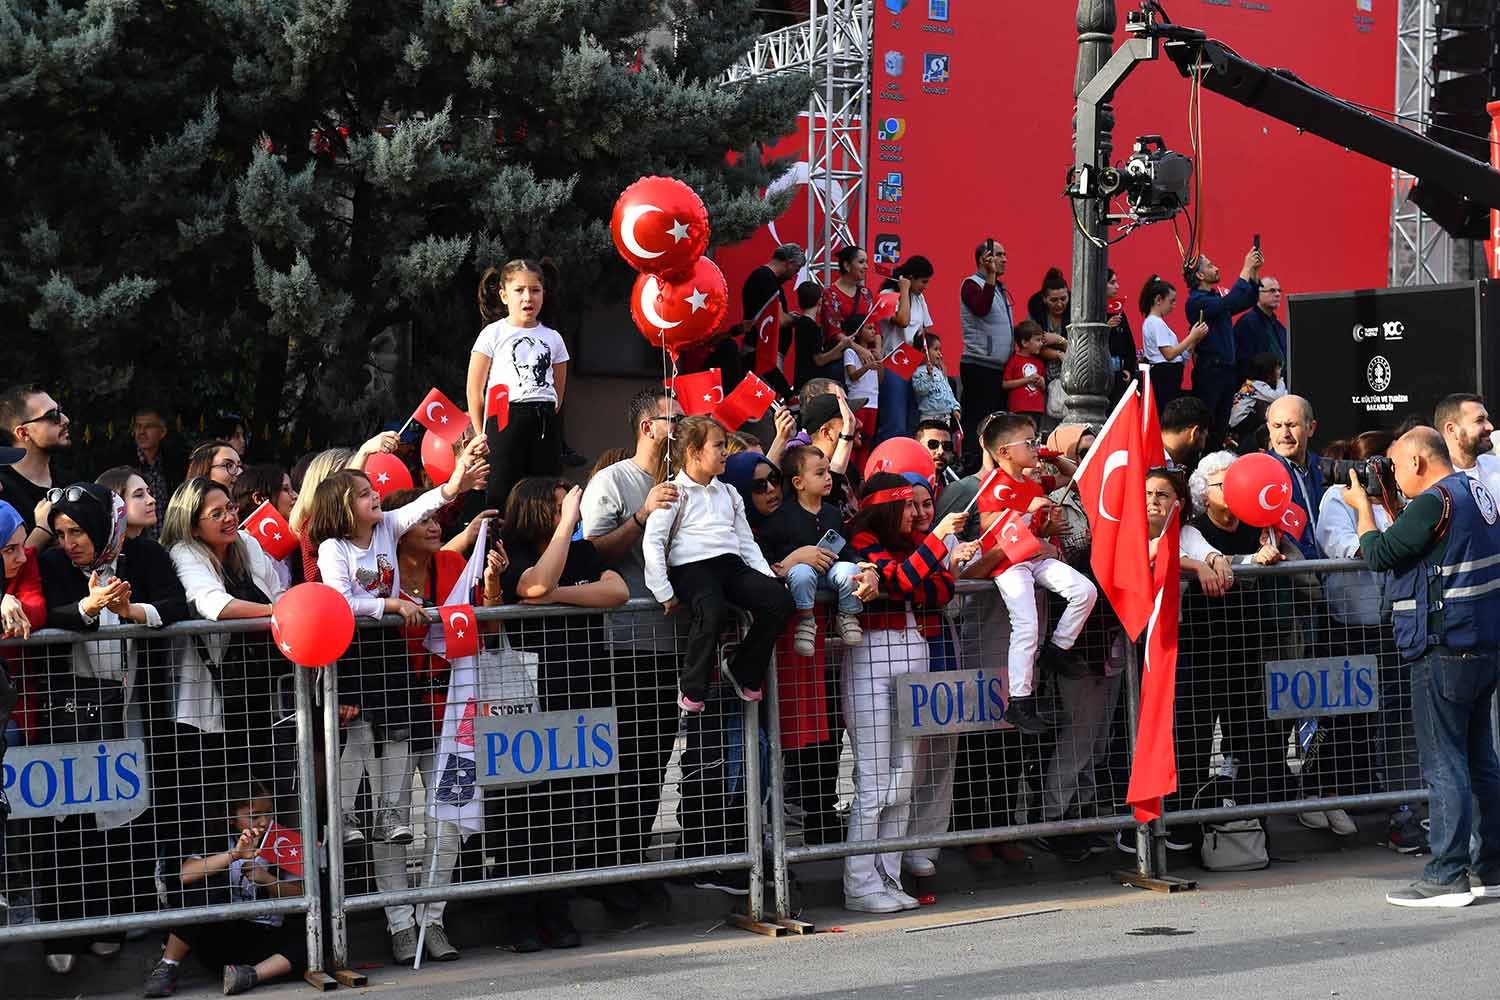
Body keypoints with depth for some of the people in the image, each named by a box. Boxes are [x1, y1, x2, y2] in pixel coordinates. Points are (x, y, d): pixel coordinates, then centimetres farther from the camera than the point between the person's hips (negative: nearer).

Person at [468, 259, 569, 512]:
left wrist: (548, 419, 9)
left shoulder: (553, 338, 15)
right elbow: (475, 389, 2)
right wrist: (481, 434, -1)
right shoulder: (493, 334, 4)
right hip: (505, 420, -4)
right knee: (501, 496, -7)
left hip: (545, 423, 4)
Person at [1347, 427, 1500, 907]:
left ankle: (1447, 876, -6)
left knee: (1444, 766, -6)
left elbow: (1380, 554, -13)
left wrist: (1363, 506, 1)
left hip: (1443, 651, -10)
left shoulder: (1436, 501, -16)